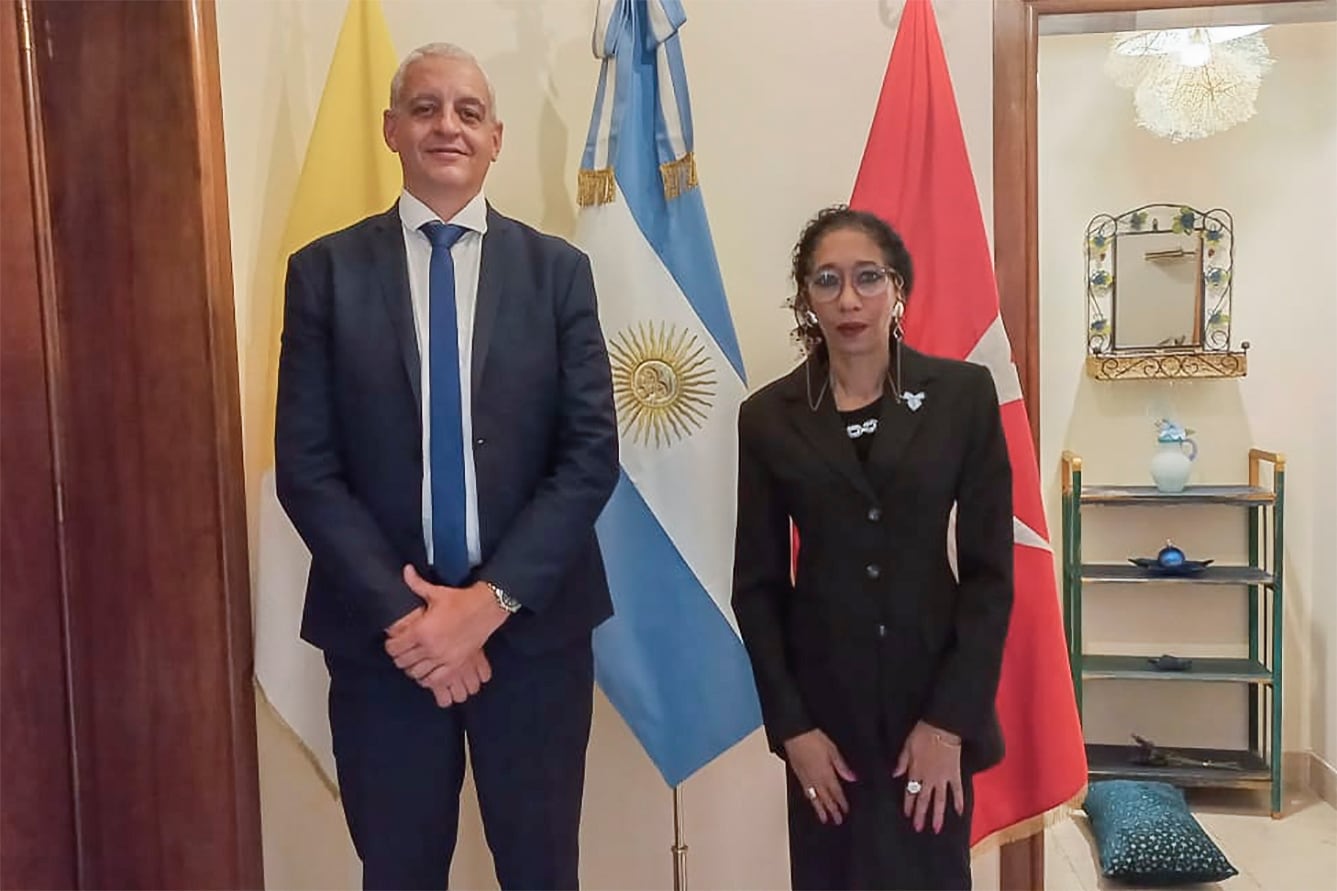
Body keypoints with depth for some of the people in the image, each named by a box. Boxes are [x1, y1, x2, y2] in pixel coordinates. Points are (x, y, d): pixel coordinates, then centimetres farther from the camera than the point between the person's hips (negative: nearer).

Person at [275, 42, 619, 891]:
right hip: (381, 628, 0)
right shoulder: (325, 271, 1)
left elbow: (592, 452, -4)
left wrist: (492, 598, -13)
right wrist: (400, 610, -12)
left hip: (534, 624, 1)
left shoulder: (557, 269, 2)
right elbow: (306, 466, -3)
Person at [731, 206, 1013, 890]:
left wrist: (949, 719, -10)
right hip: (824, 694, 1)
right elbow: (757, 584, 0)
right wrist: (790, 725, -5)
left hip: (934, 689, 0)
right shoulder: (769, 417, -3)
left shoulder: (962, 394, -5)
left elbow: (989, 569, -5)